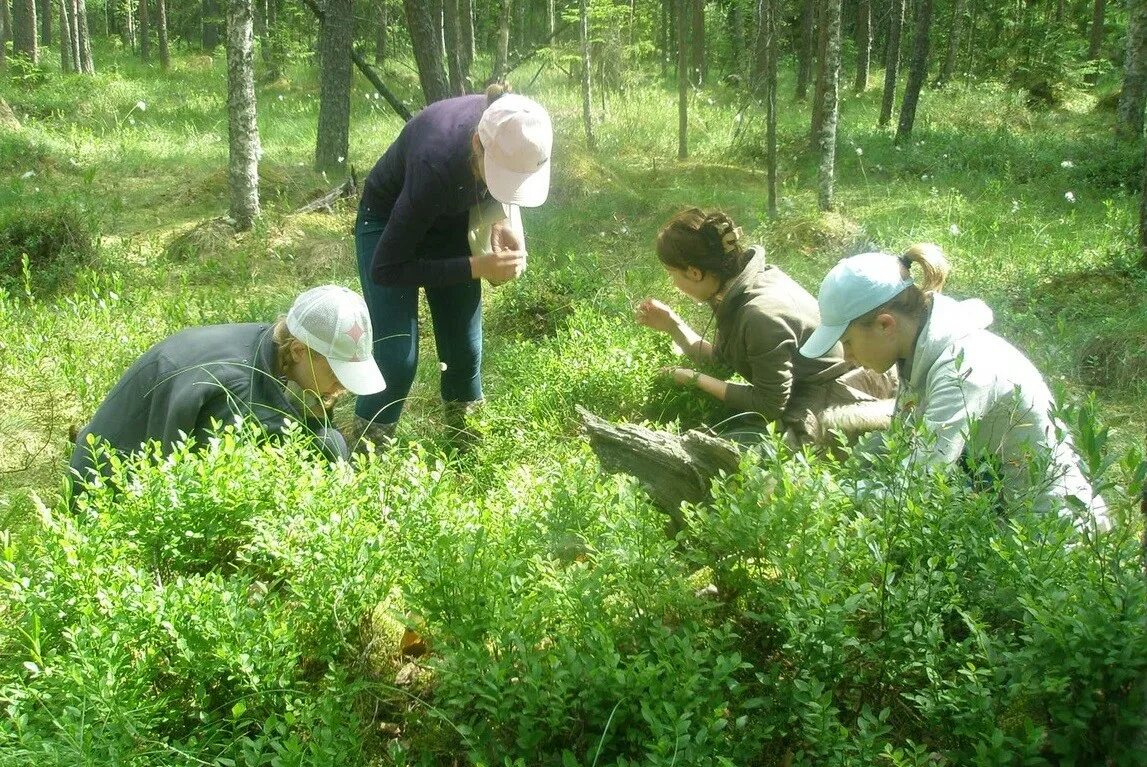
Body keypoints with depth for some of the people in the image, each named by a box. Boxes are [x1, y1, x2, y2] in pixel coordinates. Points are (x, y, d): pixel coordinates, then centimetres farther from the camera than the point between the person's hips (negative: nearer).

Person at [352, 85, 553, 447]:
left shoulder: (511, 134, -26)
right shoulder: (437, 163, -42)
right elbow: (385, 269, -34)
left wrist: (503, 221, -17)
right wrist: (477, 267, -37)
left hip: (450, 219, 5)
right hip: (389, 223, -5)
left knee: (465, 350, 5)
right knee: (396, 356, -13)